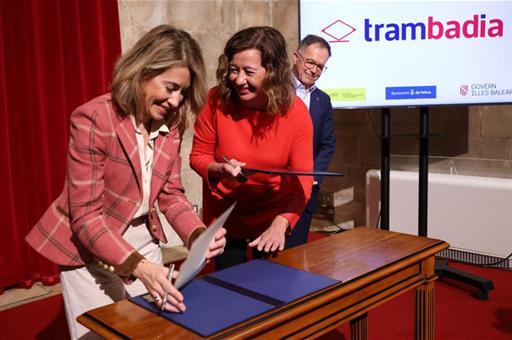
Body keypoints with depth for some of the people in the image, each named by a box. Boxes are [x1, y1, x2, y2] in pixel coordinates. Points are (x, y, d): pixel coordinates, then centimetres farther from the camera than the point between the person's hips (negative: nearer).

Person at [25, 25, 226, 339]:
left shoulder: (170, 124, -4)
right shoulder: (93, 119, -23)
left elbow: (171, 194, 0)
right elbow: (86, 215, -24)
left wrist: (199, 235, -19)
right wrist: (138, 266, -36)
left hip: (143, 241, 6)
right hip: (90, 249, -5)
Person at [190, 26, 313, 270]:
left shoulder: (296, 111, -19)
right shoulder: (216, 101, -19)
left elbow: (301, 179, -19)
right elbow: (198, 156, -8)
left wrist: (280, 224, -34)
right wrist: (220, 170, -31)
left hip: (274, 218, 1)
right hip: (225, 217, 0)